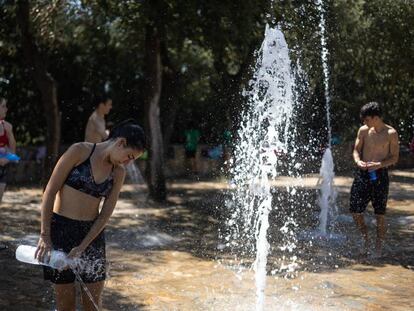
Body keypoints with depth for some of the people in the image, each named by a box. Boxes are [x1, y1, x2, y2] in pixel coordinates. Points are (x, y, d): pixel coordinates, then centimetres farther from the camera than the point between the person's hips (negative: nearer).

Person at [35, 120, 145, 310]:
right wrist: (45, 236, -14)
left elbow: (105, 215, 0)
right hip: (60, 228, -4)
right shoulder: (80, 151, -10)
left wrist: (82, 247, -11)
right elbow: (50, 191, -10)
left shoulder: (118, 172, 3)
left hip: (92, 233, 4)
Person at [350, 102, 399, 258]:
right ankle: (366, 240, 26)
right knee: (355, 211, 2)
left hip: (379, 175, -3)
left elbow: (394, 157, -6)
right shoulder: (363, 130, 3)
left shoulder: (391, 134, -7)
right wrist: (358, 161, -13)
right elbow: (356, 150, 9)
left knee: (380, 214, 3)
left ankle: (378, 248, 17)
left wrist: (379, 164, -22)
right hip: (362, 174, 4)